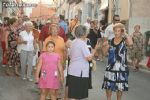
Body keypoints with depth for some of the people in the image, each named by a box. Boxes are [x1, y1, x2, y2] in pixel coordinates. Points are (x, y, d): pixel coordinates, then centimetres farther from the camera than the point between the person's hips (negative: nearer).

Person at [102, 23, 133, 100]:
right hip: (111, 66, 3)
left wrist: (125, 33, -19)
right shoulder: (111, 40, 2)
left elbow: (130, 43, -31)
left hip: (121, 67, -3)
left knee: (120, 87, 10)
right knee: (108, 86, 10)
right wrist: (106, 46, -10)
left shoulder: (124, 40, -7)